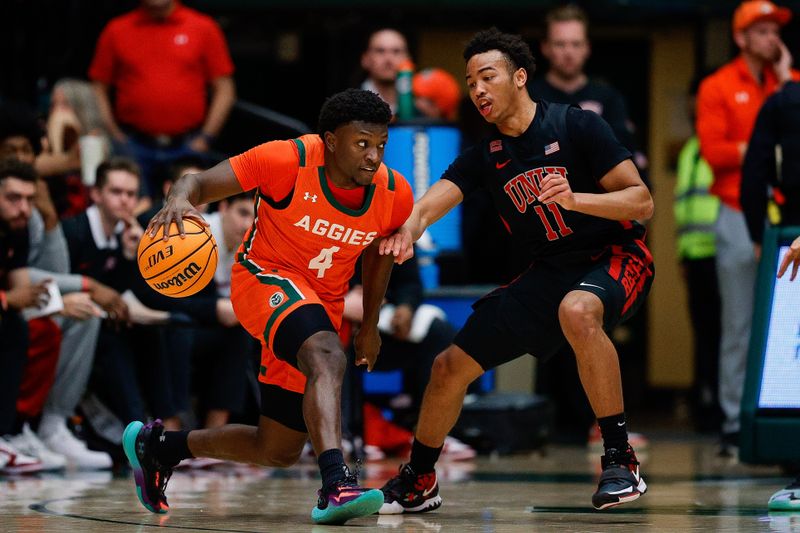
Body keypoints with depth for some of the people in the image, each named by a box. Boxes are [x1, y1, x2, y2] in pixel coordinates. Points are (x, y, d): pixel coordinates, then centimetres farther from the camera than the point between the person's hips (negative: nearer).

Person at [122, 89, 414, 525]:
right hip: (266, 278, -6)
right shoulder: (288, 161, -21)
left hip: (323, 304, 6)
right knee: (328, 359, -38)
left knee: (279, 450, 8)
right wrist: (179, 200, -43)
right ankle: (336, 485, -52)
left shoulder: (395, 195, -8)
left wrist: (370, 325, 19)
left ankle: (157, 444, 31)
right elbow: (200, 182, -20)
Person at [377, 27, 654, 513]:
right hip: (549, 273, 6)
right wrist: (407, 233, -39)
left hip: (616, 258, -6)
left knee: (577, 311, -41)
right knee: (451, 367, 3)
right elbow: (432, 202, -15)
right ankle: (418, 483, 29)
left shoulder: (577, 125, -14)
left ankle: (621, 459, -31)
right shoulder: (484, 157, 1)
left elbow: (642, 202, -17)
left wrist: (575, 199, -33)